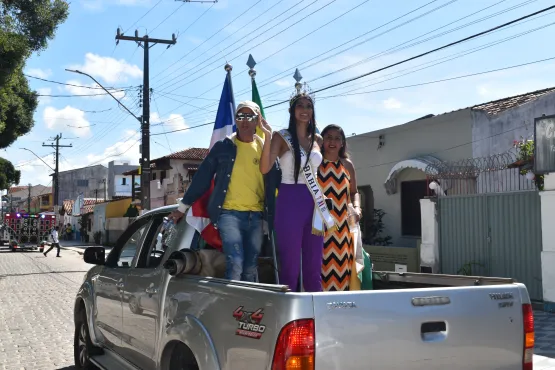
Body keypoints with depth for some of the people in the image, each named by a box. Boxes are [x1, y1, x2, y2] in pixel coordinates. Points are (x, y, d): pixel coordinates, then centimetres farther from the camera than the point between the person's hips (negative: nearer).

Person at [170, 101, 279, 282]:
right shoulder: (223, 146, 6)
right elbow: (202, 177, 7)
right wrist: (182, 207, 8)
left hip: (256, 216, 3)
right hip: (229, 213, -2)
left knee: (250, 268, 7)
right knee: (235, 264, -17)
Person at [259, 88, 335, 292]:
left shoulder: (316, 140, 14)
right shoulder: (281, 137, -1)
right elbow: (264, 168, -15)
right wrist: (267, 137, -24)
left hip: (314, 203, 5)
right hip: (290, 201, -5)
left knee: (314, 267, 8)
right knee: (290, 265, 0)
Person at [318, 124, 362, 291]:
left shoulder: (347, 165, 13)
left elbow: (354, 192, 20)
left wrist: (357, 208, 2)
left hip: (342, 224, 3)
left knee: (341, 264, 2)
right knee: (319, 263, -7)